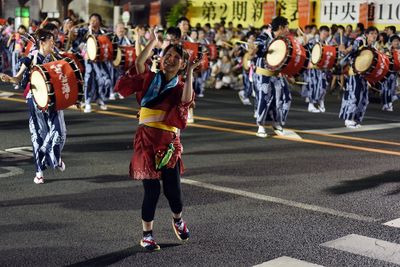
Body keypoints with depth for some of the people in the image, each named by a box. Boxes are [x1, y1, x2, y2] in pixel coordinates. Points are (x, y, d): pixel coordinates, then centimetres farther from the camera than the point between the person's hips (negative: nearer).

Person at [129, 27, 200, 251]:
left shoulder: (180, 87, 6)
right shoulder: (151, 80, 6)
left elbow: (186, 100, -17)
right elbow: (139, 63, -13)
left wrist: (190, 72, -17)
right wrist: (153, 41, -14)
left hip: (170, 143, 1)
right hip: (147, 140, -1)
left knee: (173, 188, 0)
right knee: (152, 189, -3)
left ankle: (178, 219, 33)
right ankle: (147, 235, 13)